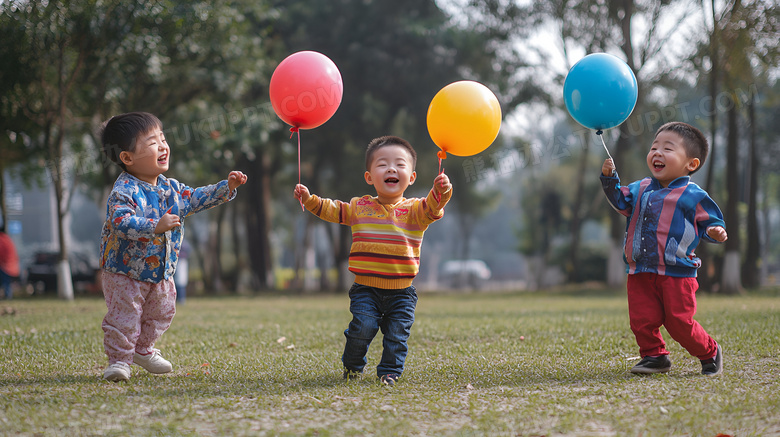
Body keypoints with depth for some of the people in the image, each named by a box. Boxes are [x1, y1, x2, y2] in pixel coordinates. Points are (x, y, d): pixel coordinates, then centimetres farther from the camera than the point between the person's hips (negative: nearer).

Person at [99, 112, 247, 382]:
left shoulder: (170, 188, 2)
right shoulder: (124, 191, -23)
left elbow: (198, 198, 14)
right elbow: (122, 223, -37)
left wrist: (227, 187, 5)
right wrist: (156, 226, -47)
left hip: (161, 272, 8)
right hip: (124, 271, -8)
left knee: (161, 314, 18)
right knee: (124, 318, -9)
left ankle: (142, 349, 39)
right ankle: (118, 359, 8)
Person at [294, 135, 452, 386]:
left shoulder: (414, 210, -1)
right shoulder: (359, 208, 5)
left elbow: (432, 209, -19)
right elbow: (331, 210, 12)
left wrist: (441, 192, -39)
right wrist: (309, 200, -2)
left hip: (401, 291, 0)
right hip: (366, 288, 0)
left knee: (397, 333, -1)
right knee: (363, 326, -13)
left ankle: (390, 371, 19)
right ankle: (352, 366, 12)